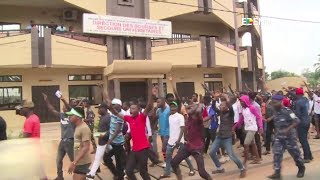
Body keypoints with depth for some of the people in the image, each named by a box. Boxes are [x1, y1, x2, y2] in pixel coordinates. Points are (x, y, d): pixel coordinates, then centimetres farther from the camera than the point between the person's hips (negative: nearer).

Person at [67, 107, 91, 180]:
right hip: (78, 162, 9)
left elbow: (86, 148, -24)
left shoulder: (84, 128, -19)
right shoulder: (78, 127, 10)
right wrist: (74, 162, 15)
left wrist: (74, 163, -24)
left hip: (82, 162, -9)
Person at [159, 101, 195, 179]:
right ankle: (167, 173, 17)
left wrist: (178, 140, -21)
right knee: (168, 156, 7)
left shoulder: (180, 116, -11)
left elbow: (182, 129, -15)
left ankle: (192, 169, 25)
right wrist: (169, 137, 13)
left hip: (179, 140, -6)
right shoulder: (169, 117, 9)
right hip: (171, 140, 6)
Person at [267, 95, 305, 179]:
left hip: (289, 136, -5)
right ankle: (277, 173, -1)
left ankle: (301, 168, 38)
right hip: (279, 136, 6)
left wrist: (288, 129, -33)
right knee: (277, 153, -4)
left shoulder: (287, 111, -20)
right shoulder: (275, 112, 1)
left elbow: (297, 121, -24)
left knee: (295, 153, 12)